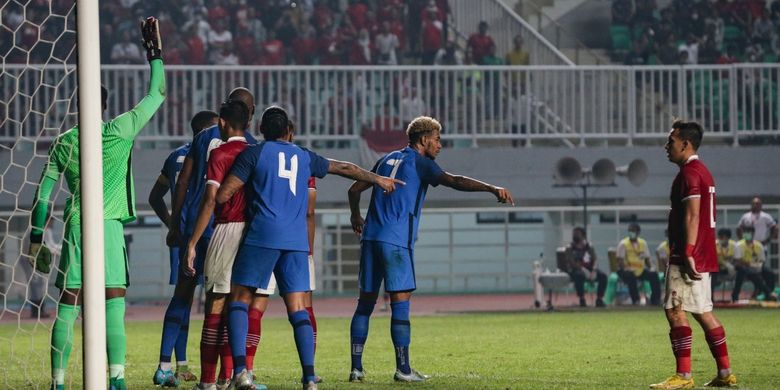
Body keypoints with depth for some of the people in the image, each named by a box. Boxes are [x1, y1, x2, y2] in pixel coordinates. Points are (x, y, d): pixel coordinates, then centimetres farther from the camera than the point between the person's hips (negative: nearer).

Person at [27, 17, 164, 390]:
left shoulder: (63, 143, 8)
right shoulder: (120, 131, 0)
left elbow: (43, 196, 9)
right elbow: (157, 93, 10)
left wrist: (36, 239, 15)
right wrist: (155, 52, 19)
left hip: (74, 228, 2)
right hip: (109, 227, -2)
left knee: (67, 309, 2)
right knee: (113, 305, -4)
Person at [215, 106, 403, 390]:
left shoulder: (254, 153, 5)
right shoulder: (304, 157, 19)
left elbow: (222, 196, -2)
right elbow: (345, 168, 33)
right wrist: (379, 180, 48)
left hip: (262, 236, -4)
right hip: (296, 241, 4)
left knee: (239, 300, 1)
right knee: (298, 310, 4)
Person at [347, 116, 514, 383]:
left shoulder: (388, 160, 20)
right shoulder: (419, 163, -2)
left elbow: (355, 189, 27)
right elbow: (453, 181, -17)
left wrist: (356, 217, 45)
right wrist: (492, 189, -23)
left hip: (371, 238, 7)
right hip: (396, 241, -7)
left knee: (366, 301, 9)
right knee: (400, 301, -5)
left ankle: (356, 368, 6)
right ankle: (403, 369, -7)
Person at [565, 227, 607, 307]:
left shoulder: (589, 247, 14)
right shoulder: (570, 248, 3)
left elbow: (594, 260, 5)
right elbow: (571, 262, -11)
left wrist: (594, 270, -16)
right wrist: (582, 269, -24)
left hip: (589, 270, 4)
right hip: (576, 270, -4)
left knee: (603, 276, -22)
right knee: (579, 275, -40)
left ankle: (599, 299, -18)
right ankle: (582, 300, -31)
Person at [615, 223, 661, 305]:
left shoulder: (643, 243, 11)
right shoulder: (623, 244, -4)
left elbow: (647, 259, 15)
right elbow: (620, 261, -10)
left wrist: (650, 267, -5)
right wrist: (626, 268, -28)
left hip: (640, 270, 5)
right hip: (627, 270, -5)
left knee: (653, 275, -17)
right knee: (631, 276, -38)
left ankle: (655, 300, -12)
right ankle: (635, 300, -34)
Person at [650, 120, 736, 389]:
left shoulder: (689, 173, -13)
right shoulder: (702, 171, 19)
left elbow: (692, 216, -21)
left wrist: (688, 253, -26)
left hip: (689, 257, -10)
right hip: (703, 257, 11)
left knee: (675, 311, -10)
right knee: (703, 313, 13)